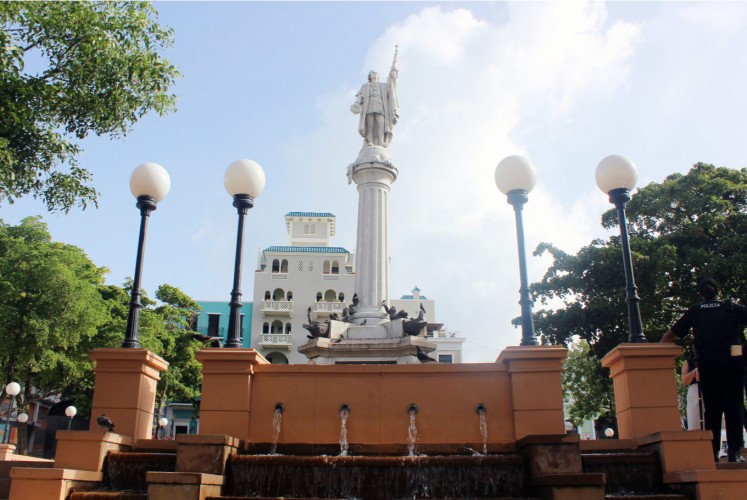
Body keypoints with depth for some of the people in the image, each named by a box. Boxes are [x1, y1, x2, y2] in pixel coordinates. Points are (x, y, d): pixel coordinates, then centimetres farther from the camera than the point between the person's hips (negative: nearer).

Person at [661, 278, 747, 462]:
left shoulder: (694, 312, 9)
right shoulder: (731, 307, 8)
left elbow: (671, 334, 6)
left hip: (707, 364, 1)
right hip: (732, 361, -1)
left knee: (712, 408, 5)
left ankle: (712, 452, 1)